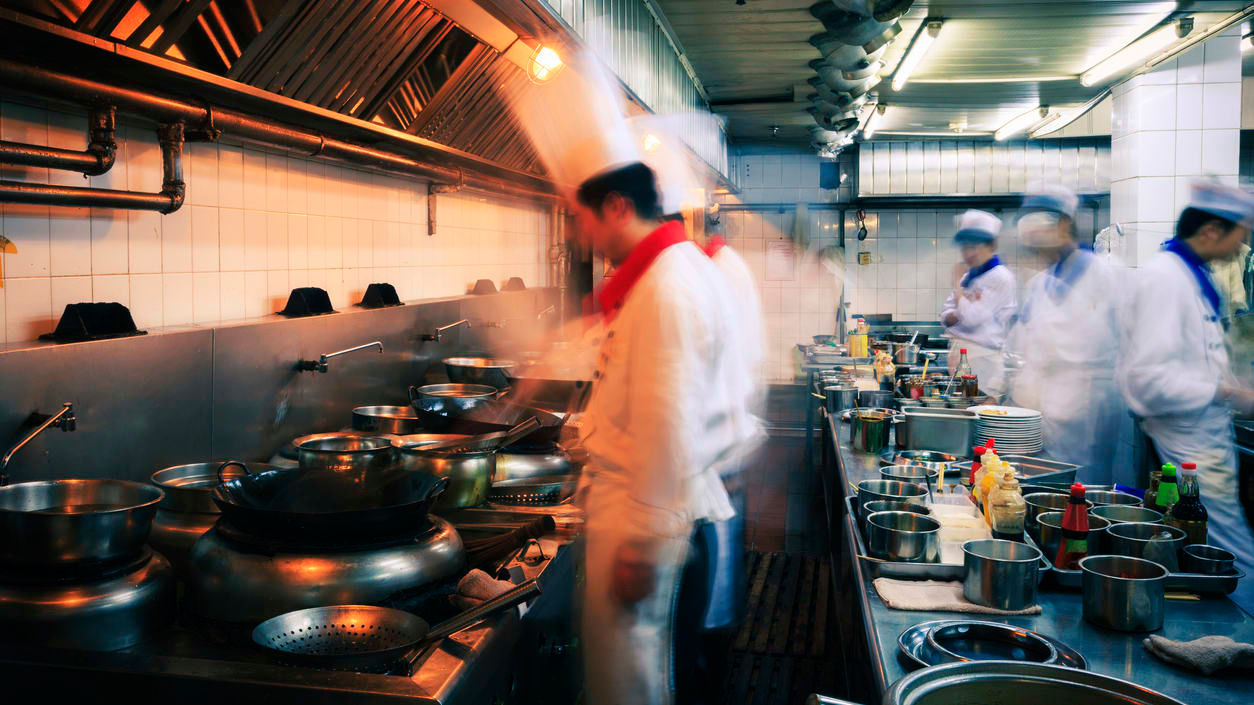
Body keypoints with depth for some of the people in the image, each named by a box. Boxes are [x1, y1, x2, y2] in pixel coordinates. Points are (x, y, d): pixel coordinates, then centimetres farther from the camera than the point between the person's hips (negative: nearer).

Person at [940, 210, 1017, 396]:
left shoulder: (1001, 277, -10)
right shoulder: (969, 276, 14)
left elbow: (971, 317, -18)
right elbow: (945, 316, 12)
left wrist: (957, 281, -7)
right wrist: (957, 315, -11)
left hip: (982, 358, -7)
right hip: (957, 353, 7)